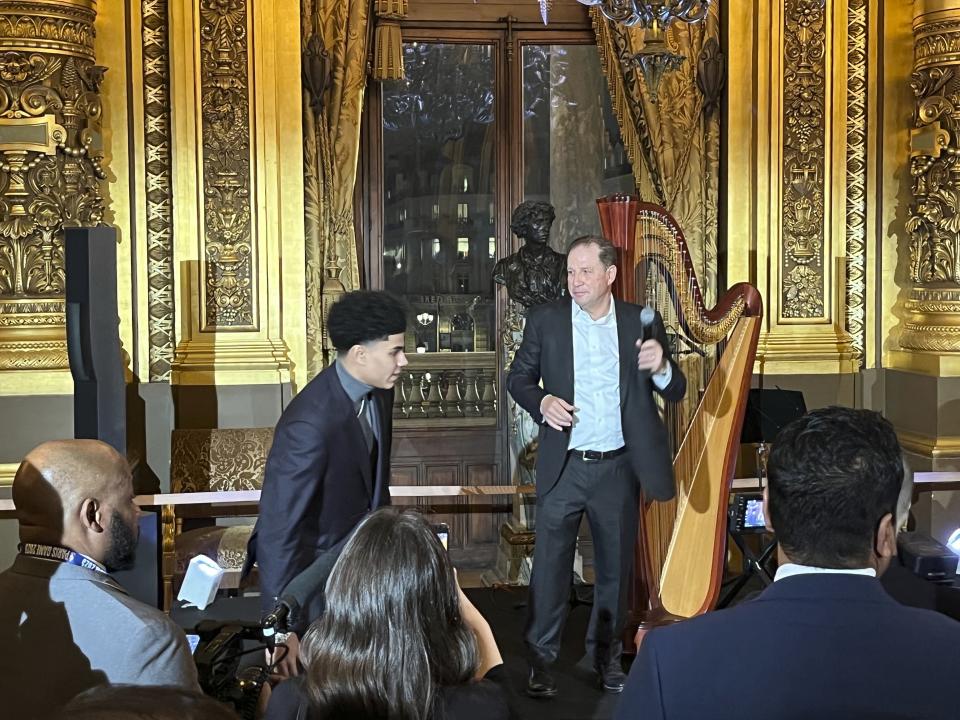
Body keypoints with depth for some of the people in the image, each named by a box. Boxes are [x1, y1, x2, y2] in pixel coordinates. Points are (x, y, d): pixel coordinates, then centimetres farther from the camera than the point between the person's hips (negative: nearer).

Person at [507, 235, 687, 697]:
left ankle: (606, 655, 29)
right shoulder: (545, 320, -1)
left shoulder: (641, 323, 0)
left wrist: (661, 367, -21)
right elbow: (517, 378, 5)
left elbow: (675, 391, 2)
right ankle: (540, 658, 15)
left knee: (616, 566, 13)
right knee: (550, 563, 2)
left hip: (620, 467, 1)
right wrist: (541, 402, -16)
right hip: (563, 467, -1)